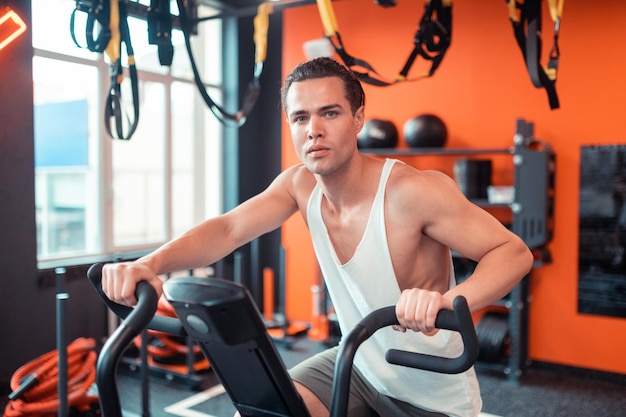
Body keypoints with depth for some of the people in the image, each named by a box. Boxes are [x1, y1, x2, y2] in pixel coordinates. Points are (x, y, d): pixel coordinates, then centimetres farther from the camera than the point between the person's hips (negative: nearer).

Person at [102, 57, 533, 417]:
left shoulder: (413, 191, -28)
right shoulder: (300, 185, -10)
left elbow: (514, 251, -26)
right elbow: (227, 229, -16)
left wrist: (448, 301, -46)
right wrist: (150, 263, -35)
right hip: (357, 366, 5)